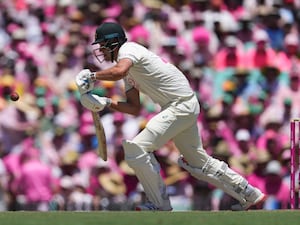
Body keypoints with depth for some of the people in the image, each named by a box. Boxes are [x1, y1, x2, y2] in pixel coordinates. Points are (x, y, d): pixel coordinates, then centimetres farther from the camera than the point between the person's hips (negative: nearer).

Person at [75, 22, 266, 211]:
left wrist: (92, 76, -21)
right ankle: (249, 195, 29)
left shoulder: (128, 49, -9)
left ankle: (160, 204, -9)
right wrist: (106, 103, 4)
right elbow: (135, 109, 17)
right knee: (197, 161, 20)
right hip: (185, 108, 11)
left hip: (181, 105, -11)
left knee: (136, 148, -15)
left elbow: (119, 72, -33)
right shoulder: (129, 71, 20)